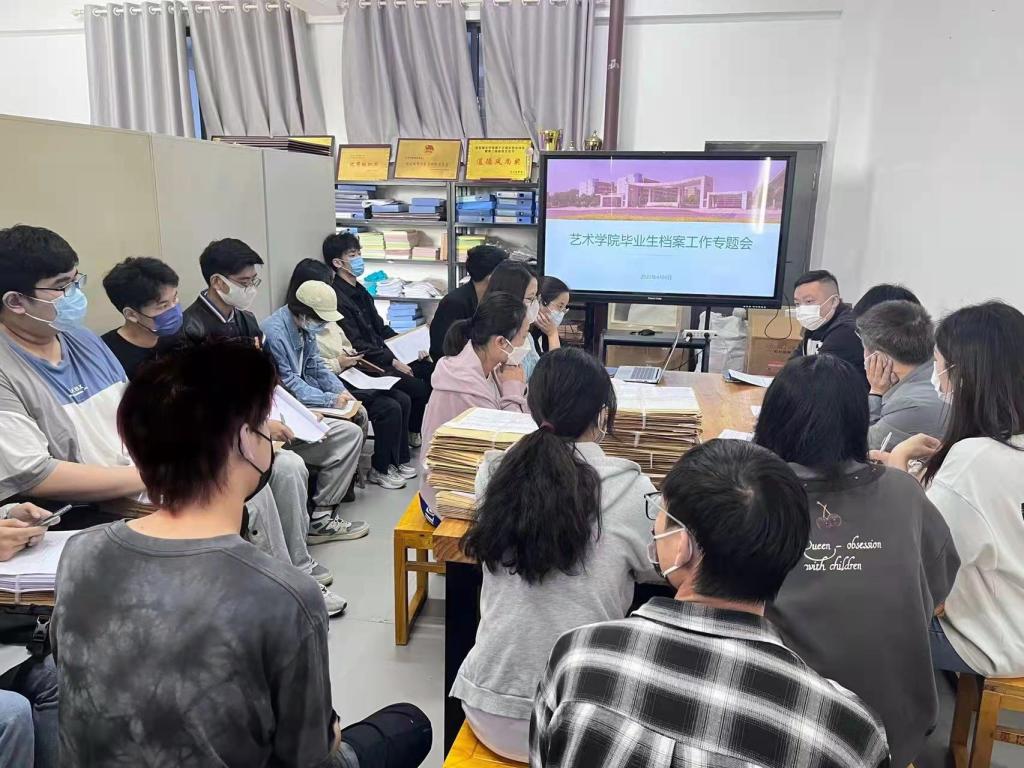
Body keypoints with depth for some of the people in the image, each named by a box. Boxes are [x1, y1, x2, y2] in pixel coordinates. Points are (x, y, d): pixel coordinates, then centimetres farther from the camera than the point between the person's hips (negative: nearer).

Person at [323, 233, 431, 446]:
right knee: (418, 388, -19)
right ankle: (414, 434, 6)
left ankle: (426, 428, 12)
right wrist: (393, 362, -17)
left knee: (429, 369, 0)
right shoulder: (338, 298, -16)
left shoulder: (359, 291, 15)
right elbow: (356, 345, -19)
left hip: (382, 356, 10)